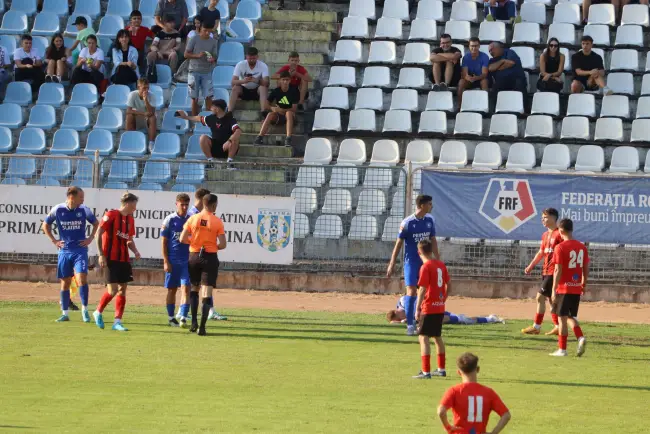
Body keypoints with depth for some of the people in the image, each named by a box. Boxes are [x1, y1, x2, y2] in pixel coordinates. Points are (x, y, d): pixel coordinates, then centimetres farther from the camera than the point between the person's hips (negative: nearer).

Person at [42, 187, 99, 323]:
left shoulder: (84, 210, -3)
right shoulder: (57, 210, -5)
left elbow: (96, 224, 13)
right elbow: (45, 225, 10)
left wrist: (90, 238, 3)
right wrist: (54, 240, 3)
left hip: (80, 250, -1)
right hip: (64, 251, 1)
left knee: (82, 278, -16)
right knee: (65, 282, 6)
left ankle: (85, 310, -4)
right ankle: (65, 314, 15)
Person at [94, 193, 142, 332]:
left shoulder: (130, 219, 13)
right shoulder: (111, 215, -9)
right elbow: (99, 234, -11)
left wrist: (135, 251, 2)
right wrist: (101, 255, -16)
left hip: (124, 259, 7)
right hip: (110, 258, -7)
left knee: (122, 289, 2)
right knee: (113, 290, -10)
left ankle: (117, 321, 5)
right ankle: (98, 312, 13)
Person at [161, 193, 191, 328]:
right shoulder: (169, 220, -2)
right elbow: (164, 242, -1)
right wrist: (166, 261, -7)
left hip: (187, 260, 2)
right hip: (173, 261, -2)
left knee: (186, 288, -9)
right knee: (172, 289, 7)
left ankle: (183, 318, -12)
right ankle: (171, 318, 16)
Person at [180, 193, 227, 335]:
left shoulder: (193, 219, -2)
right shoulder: (217, 222, -7)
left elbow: (183, 239, -4)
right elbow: (222, 244, -10)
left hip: (194, 256, 2)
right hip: (210, 258, -2)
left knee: (194, 289, 21)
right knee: (207, 294, -2)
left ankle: (194, 322, 14)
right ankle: (202, 327, -9)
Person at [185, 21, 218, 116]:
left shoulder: (213, 42, 5)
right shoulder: (194, 40, -3)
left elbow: (215, 57, 9)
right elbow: (186, 54, -4)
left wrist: (213, 59, -15)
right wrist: (197, 55, -20)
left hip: (207, 73, 2)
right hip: (194, 72, -2)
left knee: (208, 96, -8)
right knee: (195, 97, 2)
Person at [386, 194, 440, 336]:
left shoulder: (430, 220, 3)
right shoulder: (407, 223, -13)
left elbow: (433, 241, 13)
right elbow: (399, 244, -8)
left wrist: (437, 259, 12)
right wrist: (391, 264, -7)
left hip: (425, 262, 5)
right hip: (411, 262, -5)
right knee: (411, 291, -11)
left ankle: (418, 321, 22)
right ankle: (410, 325, -9)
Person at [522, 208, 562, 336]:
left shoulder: (559, 234, -12)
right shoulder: (545, 235, 15)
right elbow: (541, 253, 22)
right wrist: (531, 266, 14)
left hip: (554, 272, -9)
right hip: (546, 271, 9)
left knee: (540, 297, -10)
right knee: (551, 299, 12)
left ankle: (536, 326, -5)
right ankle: (557, 326, 18)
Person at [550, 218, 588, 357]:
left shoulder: (561, 248, -13)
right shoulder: (582, 247, 5)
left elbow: (558, 270, -15)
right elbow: (586, 268, 9)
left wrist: (554, 291, -12)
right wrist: (584, 284, 23)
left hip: (564, 288, -6)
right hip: (577, 288, 6)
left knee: (562, 318, 2)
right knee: (571, 317, 18)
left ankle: (562, 349, 5)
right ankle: (580, 338, -5)